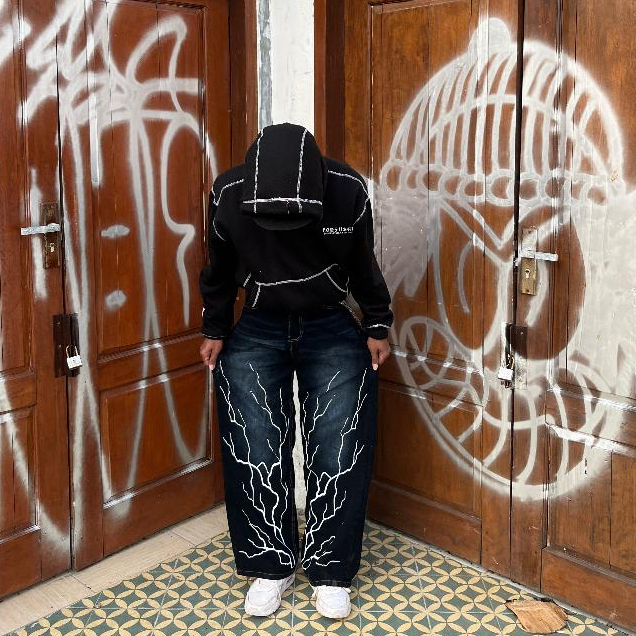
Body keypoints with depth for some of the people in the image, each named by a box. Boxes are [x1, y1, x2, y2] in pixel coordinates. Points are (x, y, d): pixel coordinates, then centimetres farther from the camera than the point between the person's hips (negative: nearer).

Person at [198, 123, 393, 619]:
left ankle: (331, 572, 13)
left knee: (338, 453, -2)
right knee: (255, 453, -1)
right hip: (255, 335, 1)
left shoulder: (348, 191, -20)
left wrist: (378, 326, 4)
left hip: (334, 333, -1)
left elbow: (364, 264, -2)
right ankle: (272, 566, 16)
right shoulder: (228, 195, -18)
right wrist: (214, 330, 6)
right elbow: (219, 270, 0)